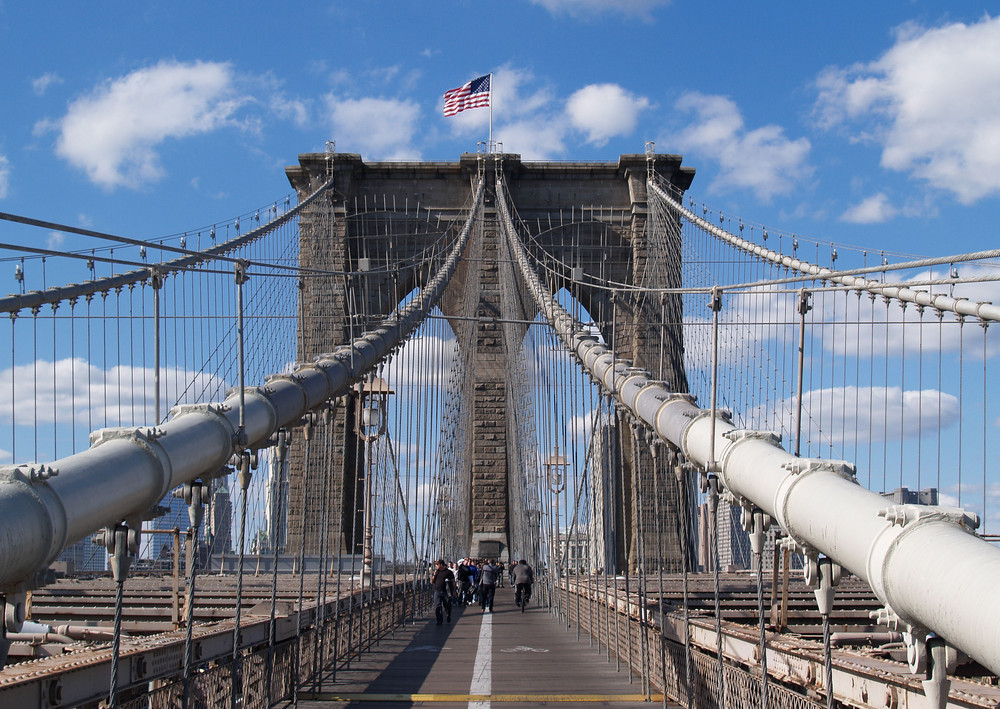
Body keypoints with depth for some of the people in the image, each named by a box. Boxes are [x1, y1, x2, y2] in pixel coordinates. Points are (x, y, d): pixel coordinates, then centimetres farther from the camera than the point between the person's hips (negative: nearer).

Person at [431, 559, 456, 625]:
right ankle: (439, 620, -1)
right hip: (437, 592, 3)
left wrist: (453, 591, -3)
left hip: (446, 592, -3)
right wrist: (434, 575, -1)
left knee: (447, 606, 7)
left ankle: (448, 619, 28)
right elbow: (431, 582, 15)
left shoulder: (448, 572, -1)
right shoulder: (436, 572, 12)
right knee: (437, 607, -6)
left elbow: (453, 582, 2)